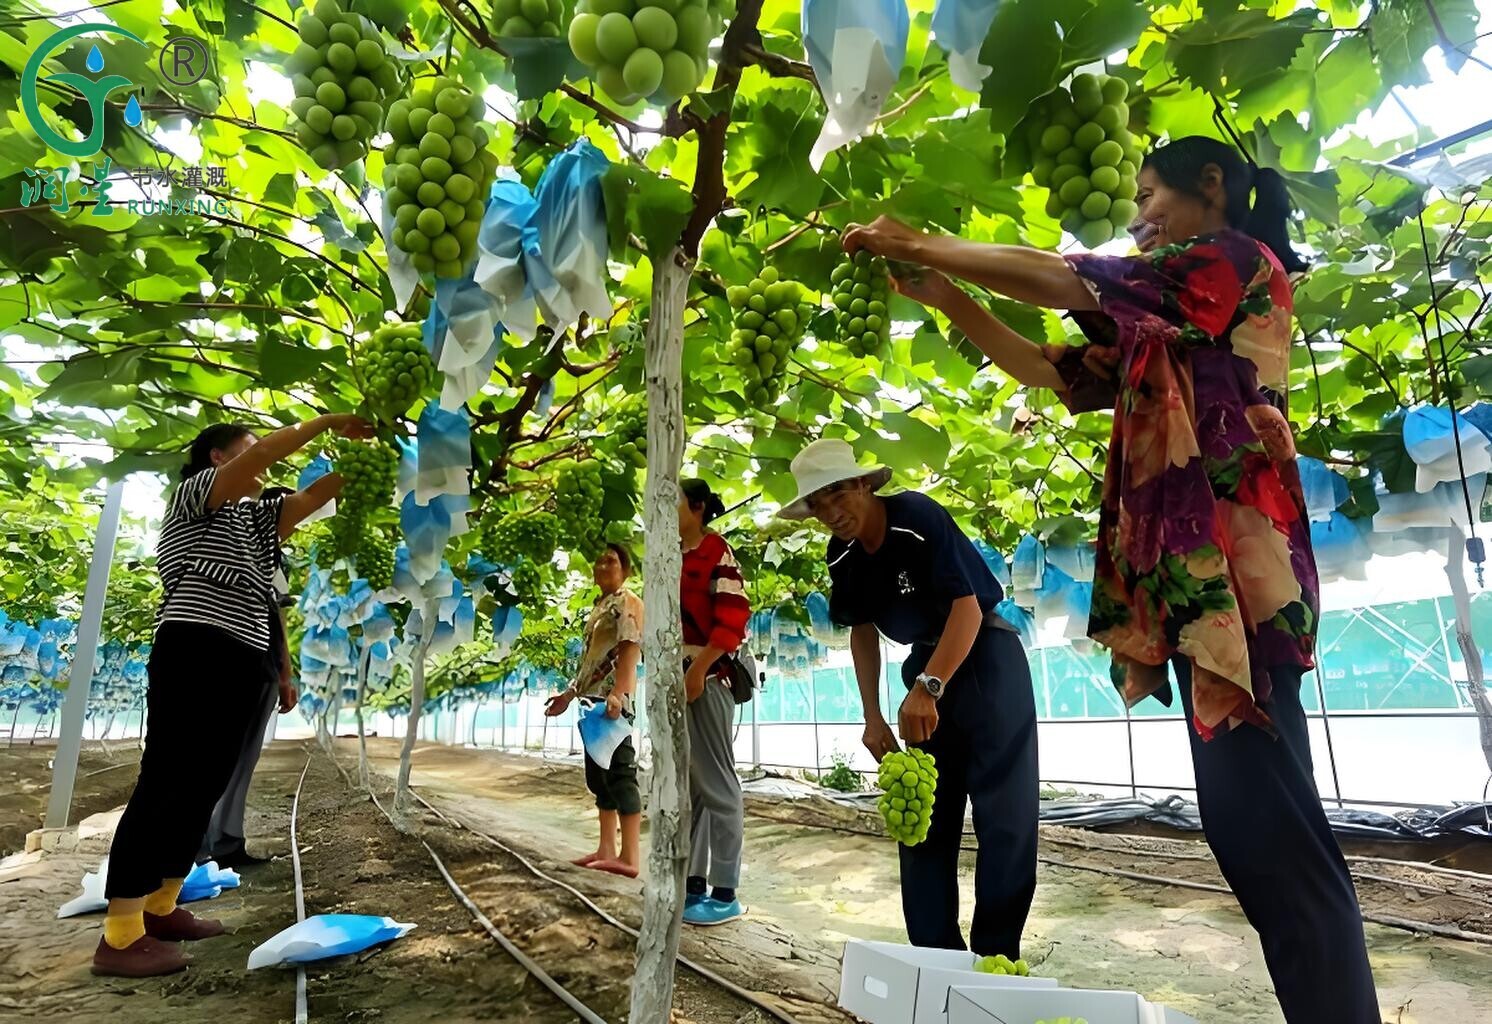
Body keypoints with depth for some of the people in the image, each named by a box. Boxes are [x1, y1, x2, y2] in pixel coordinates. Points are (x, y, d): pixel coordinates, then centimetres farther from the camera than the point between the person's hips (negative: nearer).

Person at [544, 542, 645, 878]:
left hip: (613, 700, -10)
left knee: (619, 772, -10)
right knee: (598, 775, 11)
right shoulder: (598, 607, 22)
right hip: (592, 699, 10)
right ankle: (607, 849, 18)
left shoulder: (628, 602, -5)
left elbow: (630, 648, -19)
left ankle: (631, 857, -8)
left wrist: (617, 693, -31)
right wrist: (569, 694, 25)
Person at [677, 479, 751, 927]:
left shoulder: (717, 550, -7)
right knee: (684, 786, 13)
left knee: (715, 784, -2)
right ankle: (694, 883, 23)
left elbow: (733, 616, -16)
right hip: (675, 680, 9)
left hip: (706, 678, -9)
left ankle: (725, 894, 7)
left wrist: (699, 669, -19)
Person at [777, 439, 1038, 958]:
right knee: (922, 818, 7)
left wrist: (927, 688, -37)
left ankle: (997, 956, 9)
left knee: (1004, 817, -4)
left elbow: (968, 606, -28)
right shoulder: (842, 557, -3)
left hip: (985, 659, -6)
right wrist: (872, 716, 4)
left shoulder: (919, 518, -23)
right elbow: (862, 630, 8)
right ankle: (935, 954, 18)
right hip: (927, 668, 7)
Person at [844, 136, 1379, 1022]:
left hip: (1227, 552, -9)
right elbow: (1054, 373, 23)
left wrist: (923, 246, 3)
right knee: (1246, 816, 10)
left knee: (1263, 815, -9)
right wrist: (945, 299, 19)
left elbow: (1066, 279, -5)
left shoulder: (1237, 257, 3)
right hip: (1191, 565, 9)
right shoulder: (1166, 326, 27)